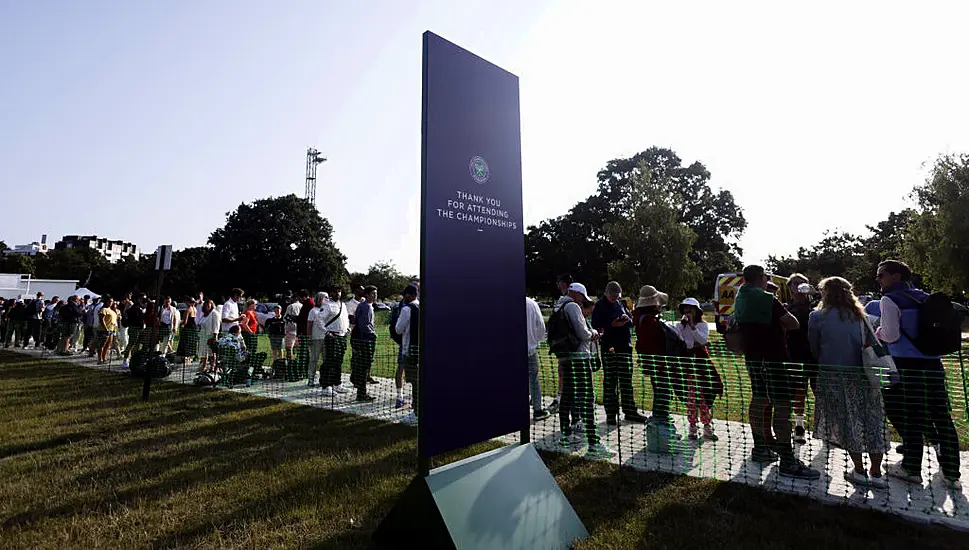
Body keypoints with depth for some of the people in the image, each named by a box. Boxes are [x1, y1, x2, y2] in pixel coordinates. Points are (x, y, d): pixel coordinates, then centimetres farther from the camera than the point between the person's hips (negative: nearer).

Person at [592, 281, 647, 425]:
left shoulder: (620, 304, 15)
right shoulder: (599, 306, -2)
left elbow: (632, 320, 18)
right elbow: (596, 326, -10)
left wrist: (628, 319, -5)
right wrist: (613, 324, -20)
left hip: (625, 346, 6)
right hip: (609, 347, -6)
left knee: (627, 380, 11)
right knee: (610, 382, 0)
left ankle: (630, 412, 20)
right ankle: (611, 414, 8)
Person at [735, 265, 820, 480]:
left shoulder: (740, 299, 10)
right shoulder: (766, 298, -15)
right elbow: (793, 324, -11)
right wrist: (781, 321, 9)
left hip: (752, 356, 9)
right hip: (773, 357, -9)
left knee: (759, 400, 16)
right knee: (782, 405, -8)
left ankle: (760, 448, 26)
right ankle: (788, 462, -7)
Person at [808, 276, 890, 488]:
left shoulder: (818, 316, -4)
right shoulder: (860, 316, 8)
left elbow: (814, 348, 3)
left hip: (834, 376, -4)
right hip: (862, 374, 4)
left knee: (847, 422, 7)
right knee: (872, 422, 10)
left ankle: (859, 471, 14)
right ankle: (876, 473, 16)